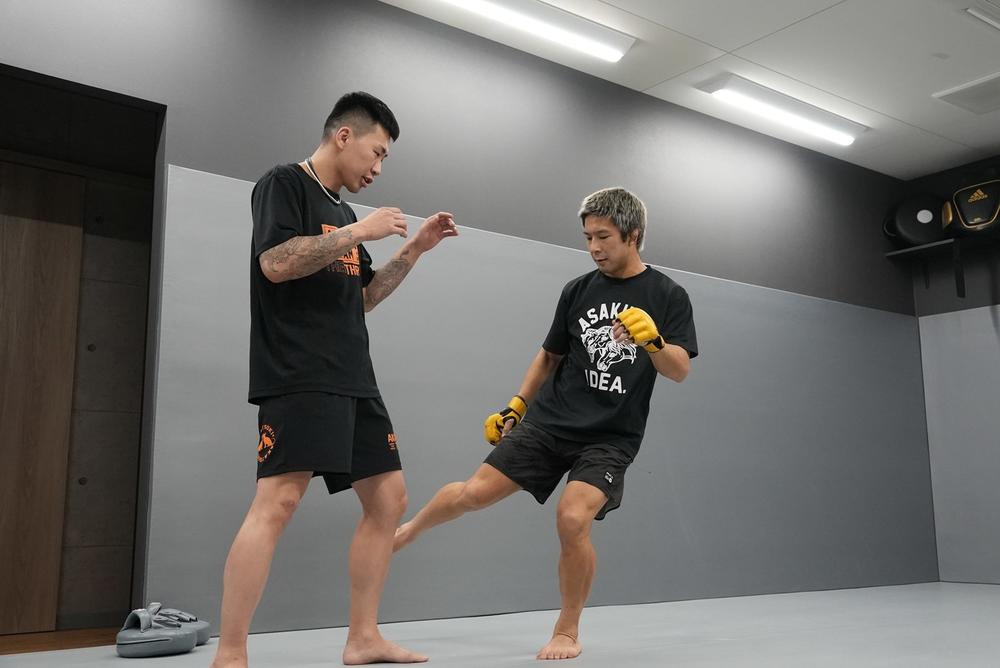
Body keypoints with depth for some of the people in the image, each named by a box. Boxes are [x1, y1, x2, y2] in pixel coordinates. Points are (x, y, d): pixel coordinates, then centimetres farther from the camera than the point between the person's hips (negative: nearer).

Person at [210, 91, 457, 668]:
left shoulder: (340, 213, 23)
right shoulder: (284, 184, -1)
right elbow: (275, 263, -16)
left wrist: (414, 250, 18)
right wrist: (358, 231, -13)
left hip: (354, 379, 9)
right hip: (298, 376, -9)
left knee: (389, 498, 7)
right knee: (279, 500, -20)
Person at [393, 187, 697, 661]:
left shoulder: (667, 296, -1)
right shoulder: (577, 290, 7)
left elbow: (679, 371, -9)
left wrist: (653, 341, -28)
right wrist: (515, 407, 13)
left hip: (610, 438, -3)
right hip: (549, 421, 3)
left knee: (573, 520, -22)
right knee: (475, 493, -6)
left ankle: (568, 631, 2)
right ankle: (410, 529, 26)